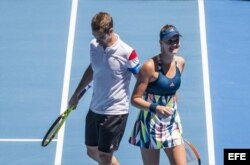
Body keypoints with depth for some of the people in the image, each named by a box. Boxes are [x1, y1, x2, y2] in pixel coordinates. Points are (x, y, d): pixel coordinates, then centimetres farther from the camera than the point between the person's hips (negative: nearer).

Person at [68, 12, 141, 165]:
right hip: (94, 109, 7)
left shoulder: (127, 53, -19)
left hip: (115, 112, -6)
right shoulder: (94, 45, -1)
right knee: (92, 151, 19)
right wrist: (76, 94, 22)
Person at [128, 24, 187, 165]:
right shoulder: (150, 66, -18)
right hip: (151, 125, -5)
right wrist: (156, 108, -32)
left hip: (173, 123, 5)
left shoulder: (181, 62, 1)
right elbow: (135, 99, -18)